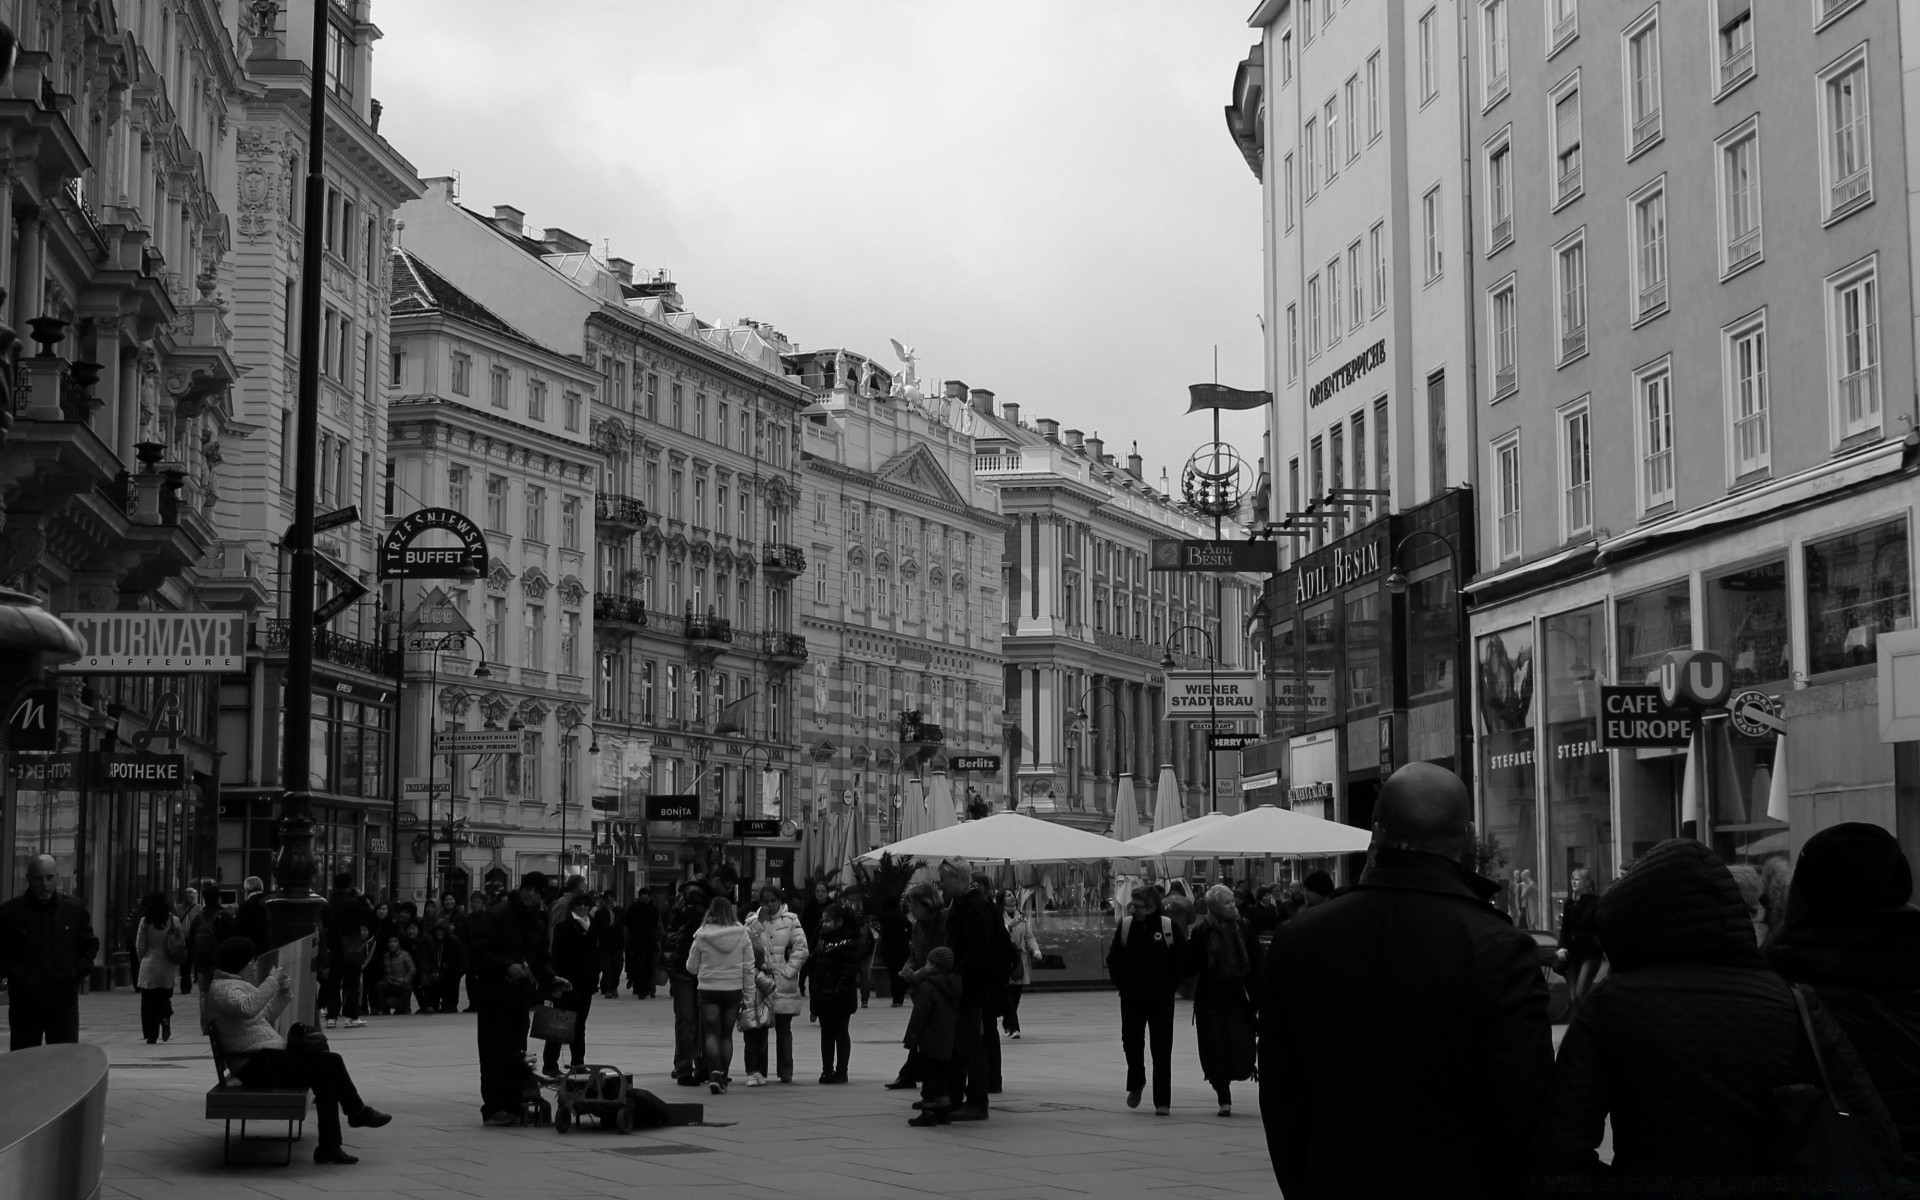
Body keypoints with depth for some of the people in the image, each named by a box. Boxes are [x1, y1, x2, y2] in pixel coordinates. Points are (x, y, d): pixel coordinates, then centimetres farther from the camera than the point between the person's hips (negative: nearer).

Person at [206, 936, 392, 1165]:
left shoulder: (232, 985, 23)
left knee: (326, 1075, -1)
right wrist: (273, 981, -25)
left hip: (265, 1062, 11)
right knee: (332, 1062, -11)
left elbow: (261, 1020, 27)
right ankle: (357, 1111, 11)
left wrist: (281, 995, 13)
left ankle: (329, 1146, -1)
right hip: (258, 1066, -11)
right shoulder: (222, 988, -12)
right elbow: (247, 1008, -34)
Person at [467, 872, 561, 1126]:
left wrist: (551, 978, 0)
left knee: (516, 1053, 8)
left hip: (522, 997, 7)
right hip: (494, 994, -7)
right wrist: (507, 967, -24)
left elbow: (541, 959, 21)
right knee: (495, 1053, -6)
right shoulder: (494, 916, -9)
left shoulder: (538, 924, 14)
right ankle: (494, 1108, -3)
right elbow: (477, 951, -15)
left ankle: (514, 1105, 13)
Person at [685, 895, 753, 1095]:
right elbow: (749, 968, 0)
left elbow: (692, 968, 3)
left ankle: (714, 1073, -19)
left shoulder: (702, 937, -6)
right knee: (727, 1035, 12)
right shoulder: (742, 936, -3)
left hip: (709, 989, -2)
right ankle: (723, 1079, 15)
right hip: (733, 989, 2)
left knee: (711, 1033, 0)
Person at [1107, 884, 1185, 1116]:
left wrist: (1170, 985, -5)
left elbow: (1182, 960, -1)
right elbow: (1113, 958, 9)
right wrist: (1121, 983, 1)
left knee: (1161, 1049, 0)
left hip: (1161, 998, -2)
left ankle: (1162, 1101, 6)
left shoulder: (1169, 927, -8)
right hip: (1131, 997, 2)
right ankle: (1136, 1083, 31)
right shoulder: (1126, 925, 1)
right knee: (1131, 1042, 3)